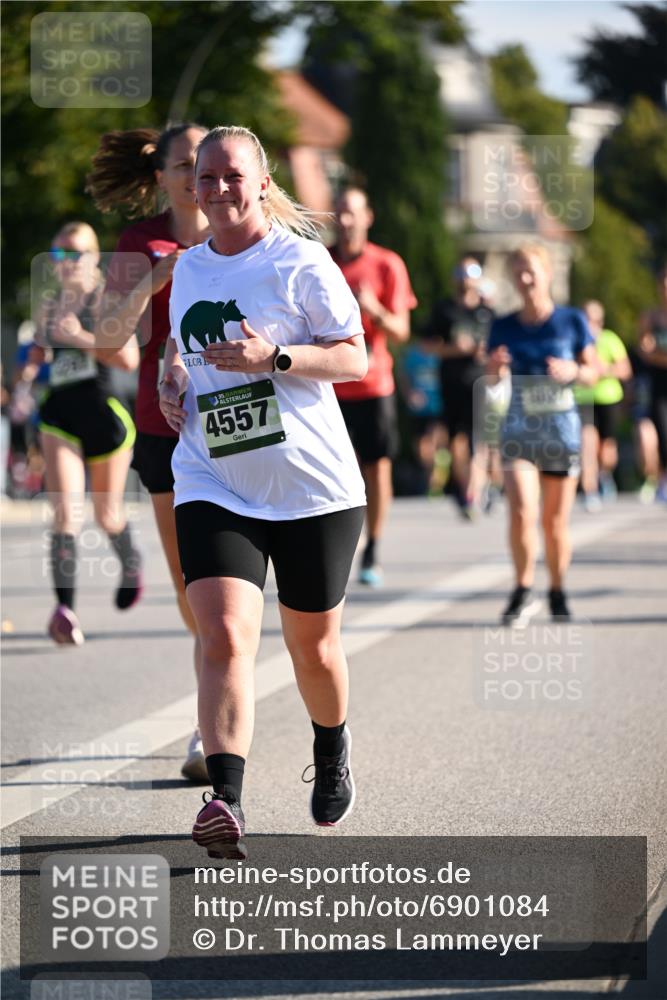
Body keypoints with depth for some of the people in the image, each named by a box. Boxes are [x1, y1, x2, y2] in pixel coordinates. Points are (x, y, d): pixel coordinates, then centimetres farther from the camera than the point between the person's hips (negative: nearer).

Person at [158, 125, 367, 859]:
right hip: (213, 488, 3)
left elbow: (355, 358, -7)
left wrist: (273, 359, -21)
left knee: (312, 642, 12)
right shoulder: (188, 269, 11)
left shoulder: (300, 262, -6)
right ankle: (225, 800, -29)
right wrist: (173, 382, 6)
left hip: (313, 486, -3)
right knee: (225, 637, -18)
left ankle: (332, 750, 43)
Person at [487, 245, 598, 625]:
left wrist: (573, 371, -18)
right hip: (519, 428, 0)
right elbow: (492, 380, 5)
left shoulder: (572, 321, -3)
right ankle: (524, 591, -2)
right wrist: (494, 365, -17)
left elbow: (593, 372, 3)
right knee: (522, 512, -16)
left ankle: (558, 592, 25)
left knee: (555, 521, 6)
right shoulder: (504, 327, 0)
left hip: (562, 428, 0)